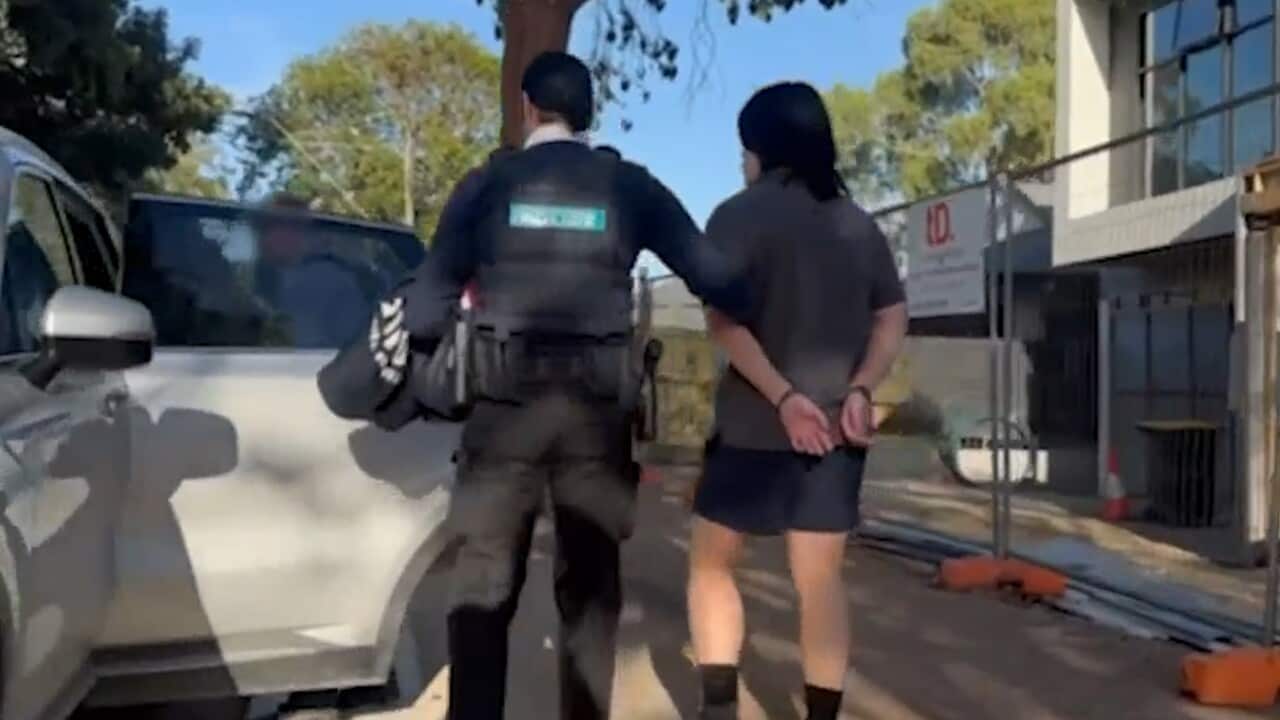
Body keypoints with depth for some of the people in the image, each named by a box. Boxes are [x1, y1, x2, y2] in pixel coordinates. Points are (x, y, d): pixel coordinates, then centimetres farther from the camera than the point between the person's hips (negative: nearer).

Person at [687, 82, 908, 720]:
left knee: (711, 564, 11)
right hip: (836, 428, 4)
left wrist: (784, 397, -18)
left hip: (753, 424, -4)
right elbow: (893, 319, 7)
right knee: (821, 581, 6)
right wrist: (859, 390, -4)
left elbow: (723, 319, -15)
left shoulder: (740, 215, -4)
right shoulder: (859, 225, 11)